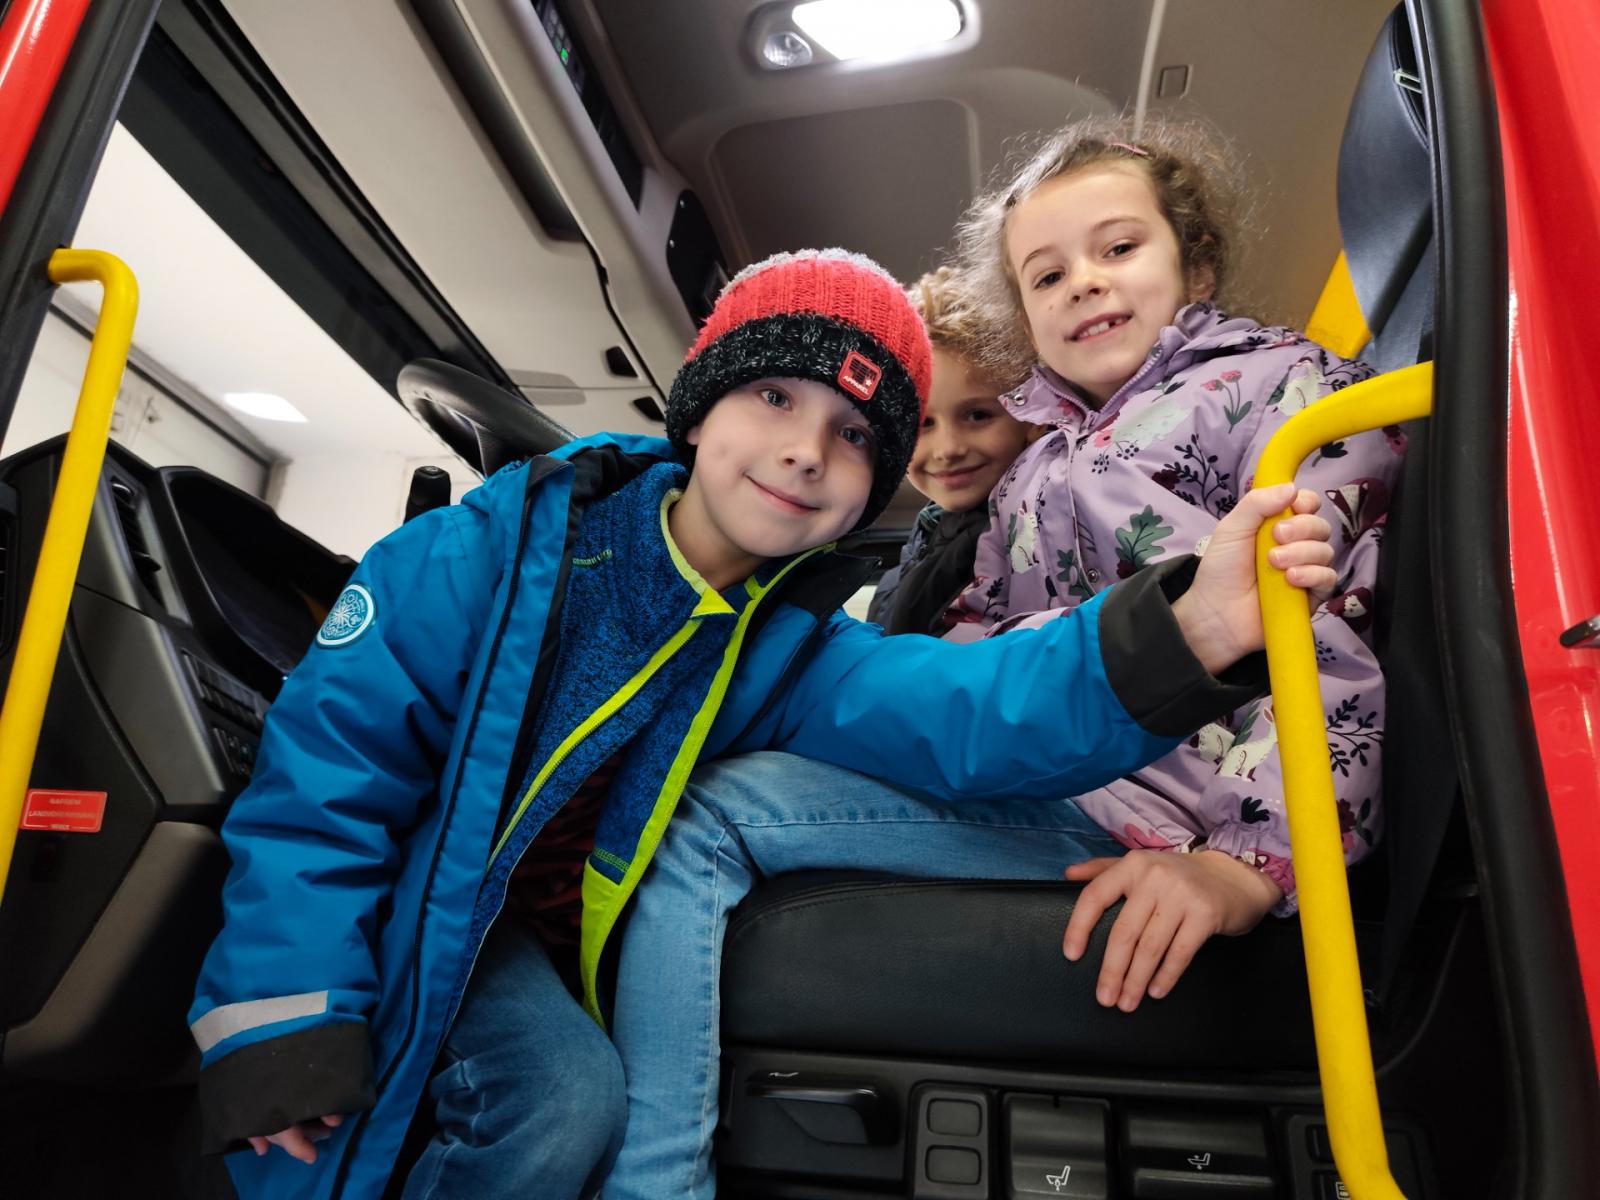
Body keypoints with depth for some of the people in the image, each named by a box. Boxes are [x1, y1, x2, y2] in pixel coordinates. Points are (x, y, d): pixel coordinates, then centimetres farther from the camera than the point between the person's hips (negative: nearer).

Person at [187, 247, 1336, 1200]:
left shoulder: (791, 646, -8)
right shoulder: (508, 539, -15)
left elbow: (958, 707, -28)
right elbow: (335, 747, -14)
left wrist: (1182, 635, -44)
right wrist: (285, 1007, -17)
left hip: (577, 964, 4)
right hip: (429, 909, -3)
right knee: (567, 1100, -25)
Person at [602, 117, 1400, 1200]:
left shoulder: (1281, 382, 6)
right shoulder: (1039, 465, 27)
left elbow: (1333, 628, -8)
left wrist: (1247, 859, -22)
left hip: (1136, 788, -8)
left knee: (707, 819, -17)